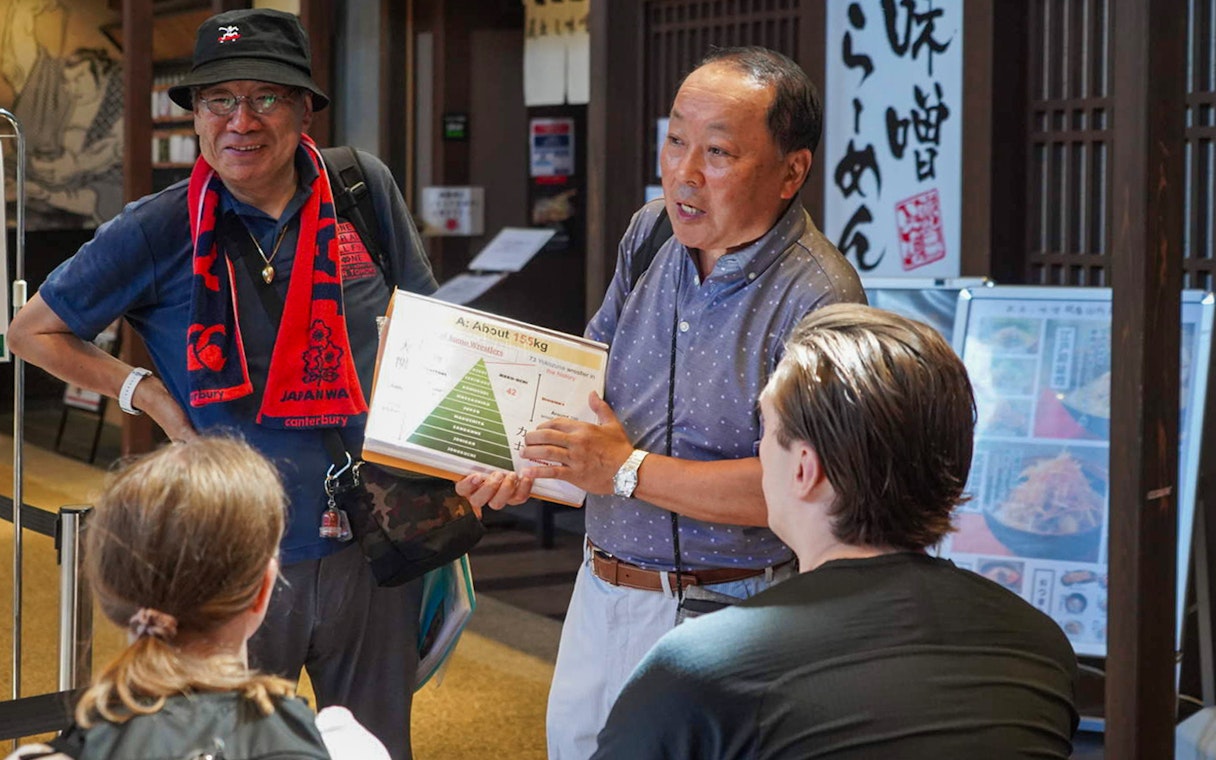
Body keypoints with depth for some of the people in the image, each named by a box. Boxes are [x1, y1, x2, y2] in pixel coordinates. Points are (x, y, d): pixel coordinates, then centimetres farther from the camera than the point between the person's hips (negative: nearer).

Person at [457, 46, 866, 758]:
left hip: (727, 617, -7)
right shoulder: (651, 233, 4)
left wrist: (627, 471, -21)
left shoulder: (817, 298, -20)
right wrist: (525, 464, -5)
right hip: (604, 595, 7)